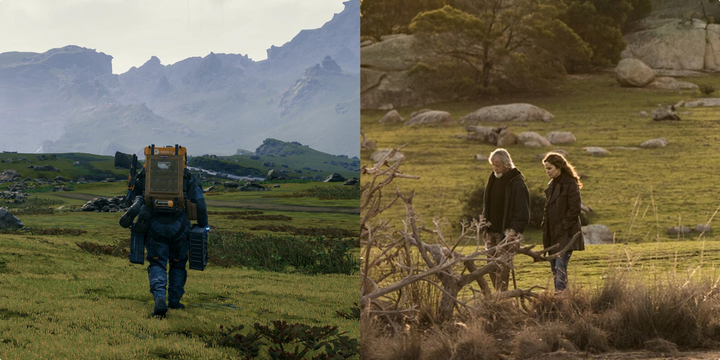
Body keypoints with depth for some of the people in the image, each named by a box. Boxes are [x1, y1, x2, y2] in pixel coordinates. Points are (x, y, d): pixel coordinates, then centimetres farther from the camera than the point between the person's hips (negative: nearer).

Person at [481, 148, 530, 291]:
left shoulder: (517, 183, -12)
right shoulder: (493, 179, 12)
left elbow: (522, 212, -13)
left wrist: (514, 231, -19)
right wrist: (484, 226, 11)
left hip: (505, 232, -8)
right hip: (491, 231, 8)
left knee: (503, 265, -8)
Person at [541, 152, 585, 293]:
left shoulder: (570, 184, -10)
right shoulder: (552, 185, 15)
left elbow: (574, 209, -14)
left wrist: (561, 228, -15)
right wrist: (546, 230, 11)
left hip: (565, 234, -8)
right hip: (552, 234, 8)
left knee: (560, 266, -16)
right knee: (554, 268, 8)